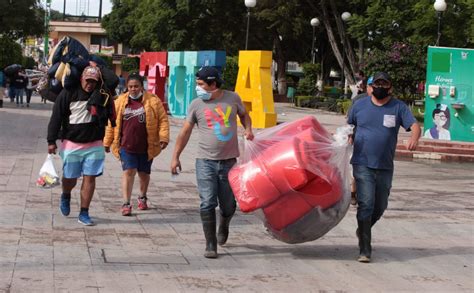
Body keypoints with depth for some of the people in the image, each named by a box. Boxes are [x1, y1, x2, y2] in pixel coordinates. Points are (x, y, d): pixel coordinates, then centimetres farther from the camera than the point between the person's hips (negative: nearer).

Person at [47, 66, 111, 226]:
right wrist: (51, 141, -9)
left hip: (94, 145, 2)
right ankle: (65, 196, 45)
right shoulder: (68, 93, -7)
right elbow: (56, 118, -6)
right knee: (70, 178, 9)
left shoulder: (100, 93, 3)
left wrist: (98, 67, -7)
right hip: (71, 143, -2)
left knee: (90, 178, -2)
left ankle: (84, 213, 7)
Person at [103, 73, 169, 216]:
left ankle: (142, 197, 37)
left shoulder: (153, 101, -2)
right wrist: (107, 142, 11)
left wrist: (163, 138, -13)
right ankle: (126, 203, -9)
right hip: (126, 145, 0)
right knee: (128, 171, -11)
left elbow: (163, 120, -2)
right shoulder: (120, 101, 5)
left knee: (144, 173, 14)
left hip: (146, 147, 0)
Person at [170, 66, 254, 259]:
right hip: (206, 162, -1)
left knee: (228, 206, 9)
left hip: (229, 161, 1)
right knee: (208, 204, -9)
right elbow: (185, 132, 5)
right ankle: (210, 245, -1)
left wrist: (248, 129, 0)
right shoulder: (196, 105, -1)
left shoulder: (232, 98, 1)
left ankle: (223, 227, 42)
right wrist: (175, 157, 3)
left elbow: (244, 115, 21)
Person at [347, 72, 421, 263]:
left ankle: (363, 229, 43)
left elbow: (415, 126, -9)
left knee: (380, 206, 13)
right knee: (366, 204, -12)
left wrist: (414, 138, -31)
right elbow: (349, 126, 19)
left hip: (385, 167, 2)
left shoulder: (399, 107, 2)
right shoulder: (360, 105, 5)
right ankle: (365, 250, -9)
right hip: (363, 165, -2)